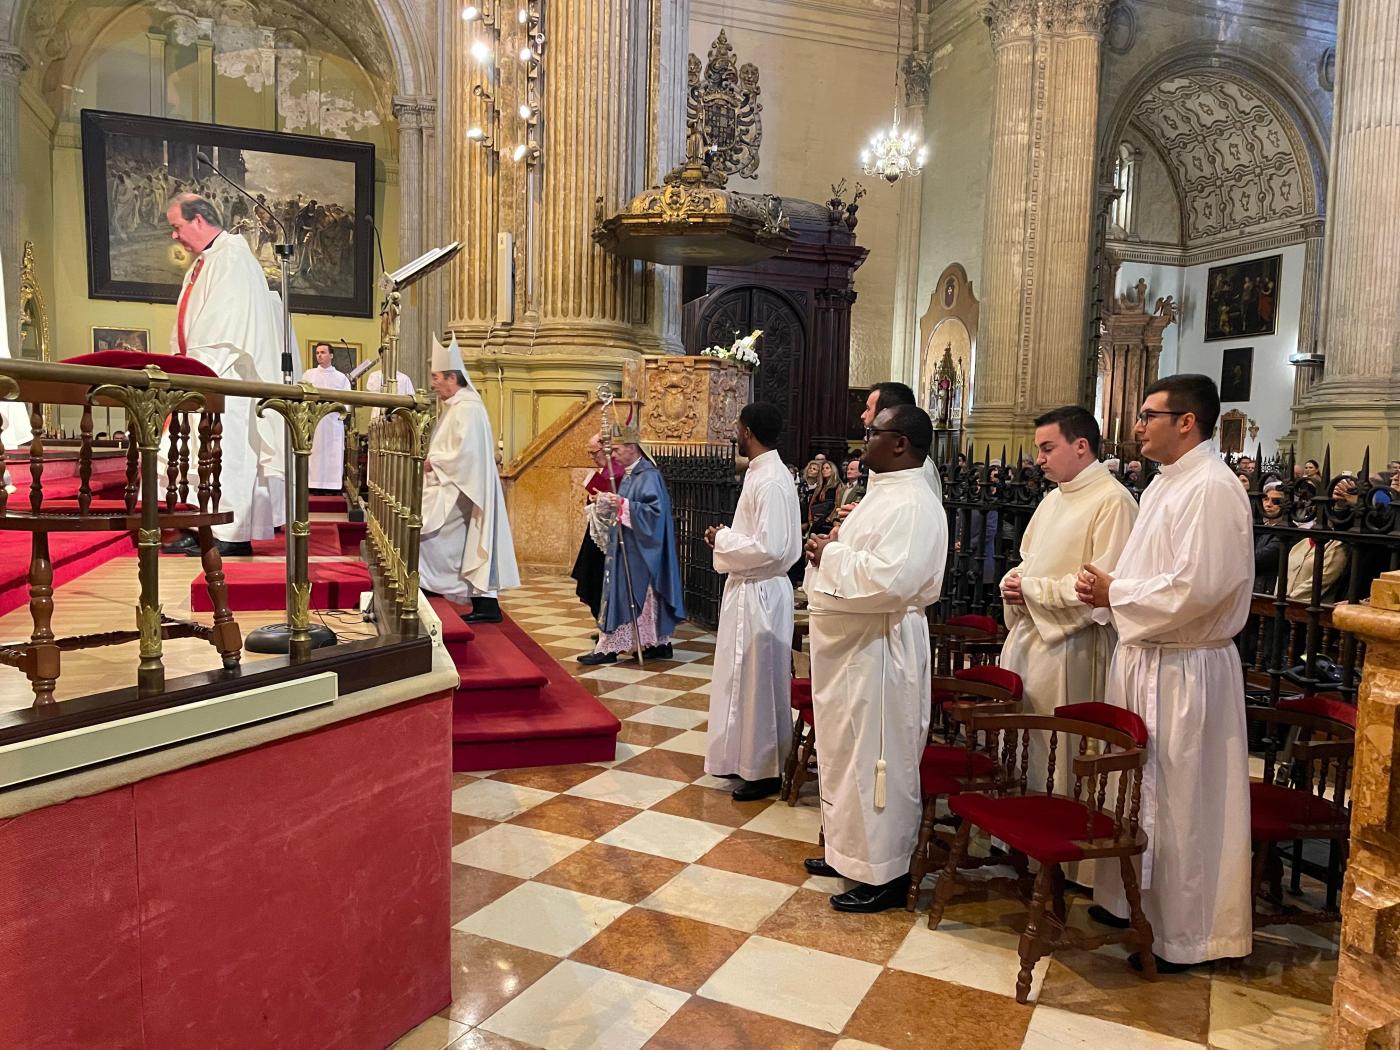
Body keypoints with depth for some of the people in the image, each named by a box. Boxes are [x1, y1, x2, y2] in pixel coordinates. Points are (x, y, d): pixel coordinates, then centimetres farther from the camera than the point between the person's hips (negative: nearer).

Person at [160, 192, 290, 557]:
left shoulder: (232, 254, -7)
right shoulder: (200, 264, 22)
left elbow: (224, 321, -17)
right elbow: (188, 323, 23)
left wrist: (196, 363, -16)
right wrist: (182, 359, 8)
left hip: (226, 376, -10)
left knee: (226, 450, -9)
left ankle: (232, 535, -5)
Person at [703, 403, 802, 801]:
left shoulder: (771, 481, -20)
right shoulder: (760, 473, 10)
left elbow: (769, 547, -27)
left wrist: (723, 540, -14)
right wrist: (726, 538, 4)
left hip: (759, 593, -10)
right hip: (747, 589, 10)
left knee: (757, 680, 1)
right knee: (744, 678, 18)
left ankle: (765, 771, 14)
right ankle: (745, 757, 31)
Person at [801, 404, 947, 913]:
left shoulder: (911, 504, -20)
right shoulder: (882, 493, 13)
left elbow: (890, 581, -32)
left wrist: (832, 556, -20)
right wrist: (829, 551, 3)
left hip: (877, 652, -11)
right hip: (850, 647, 11)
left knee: (875, 760, 1)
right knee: (846, 752, 20)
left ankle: (883, 874, 15)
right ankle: (848, 848, 35)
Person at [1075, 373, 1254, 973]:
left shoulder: (1211, 488, -18)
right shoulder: (1166, 483, 13)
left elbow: (1195, 587, -26)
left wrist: (1114, 592, -14)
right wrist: (1106, 591, 1)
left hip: (1182, 670, -10)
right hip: (1143, 656, 10)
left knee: (1179, 802, 2)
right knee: (1138, 789, 19)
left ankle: (1181, 936, 17)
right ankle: (1133, 898, 35)